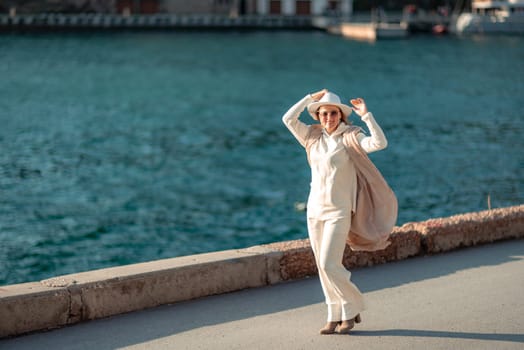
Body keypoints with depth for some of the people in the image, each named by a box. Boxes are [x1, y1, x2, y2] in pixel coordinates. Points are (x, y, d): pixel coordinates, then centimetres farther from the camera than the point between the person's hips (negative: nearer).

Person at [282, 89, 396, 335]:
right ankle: (335, 316, 16)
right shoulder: (314, 137, 8)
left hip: (339, 211, -5)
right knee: (323, 267, 6)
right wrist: (311, 98, 1)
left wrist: (366, 115, -24)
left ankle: (352, 309, 7)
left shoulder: (351, 138, -7)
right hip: (315, 210, 6)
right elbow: (288, 119, 3)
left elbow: (380, 142, -22)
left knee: (329, 264, -12)